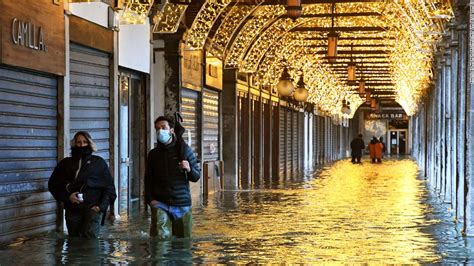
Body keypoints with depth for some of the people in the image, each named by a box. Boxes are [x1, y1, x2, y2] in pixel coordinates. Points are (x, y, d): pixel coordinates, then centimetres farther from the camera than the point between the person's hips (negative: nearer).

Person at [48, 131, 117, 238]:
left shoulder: (99, 162, 9)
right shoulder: (66, 163, 12)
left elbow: (109, 186, 9)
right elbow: (53, 184, 12)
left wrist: (102, 206, -3)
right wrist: (67, 196, -4)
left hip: (93, 209, -2)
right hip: (72, 210, 2)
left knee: (90, 239, -17)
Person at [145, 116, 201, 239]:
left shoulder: (185, 150, 5)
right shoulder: (153, 154, 10)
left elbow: (196, 177, 7)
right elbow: (148, 180, 13)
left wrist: (189, 170, -15)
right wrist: (150, 199, -1)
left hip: (182, 204, 0)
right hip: (160, 203, 0)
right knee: (160, 238, -15)